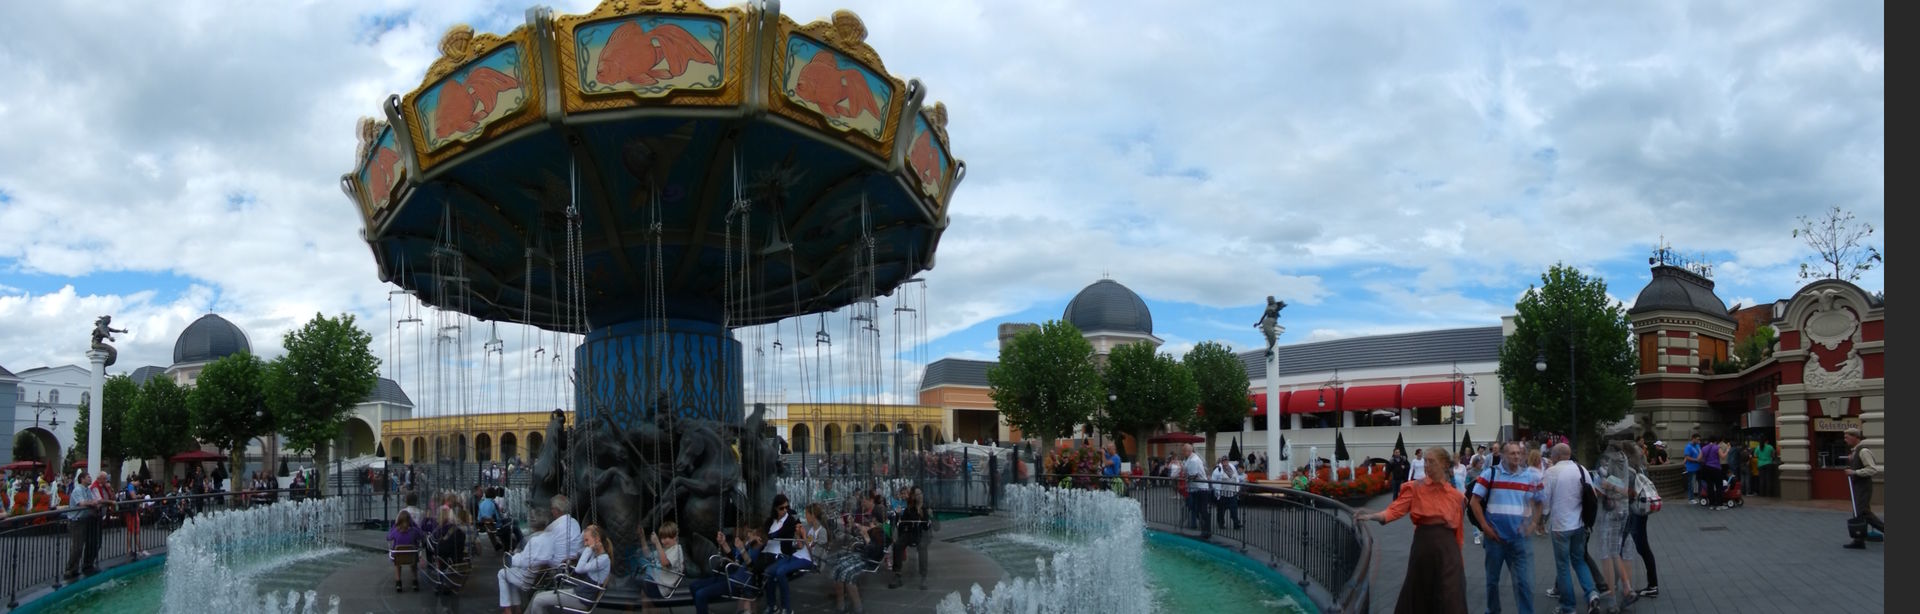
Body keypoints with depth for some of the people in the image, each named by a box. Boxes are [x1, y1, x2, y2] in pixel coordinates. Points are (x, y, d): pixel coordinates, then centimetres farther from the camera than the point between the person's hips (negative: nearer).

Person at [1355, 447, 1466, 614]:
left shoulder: (1455, 495, 5)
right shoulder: (1415, 488, 0)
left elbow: (1458, 527, 9)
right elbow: (1395, 510, -11)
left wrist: (1457, 553, 9)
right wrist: (1371, 515, -28)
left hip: (1447, 545, 0)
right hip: (1423, 544, 0)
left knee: (1451, 600, -1)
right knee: (1418, 594, 11)